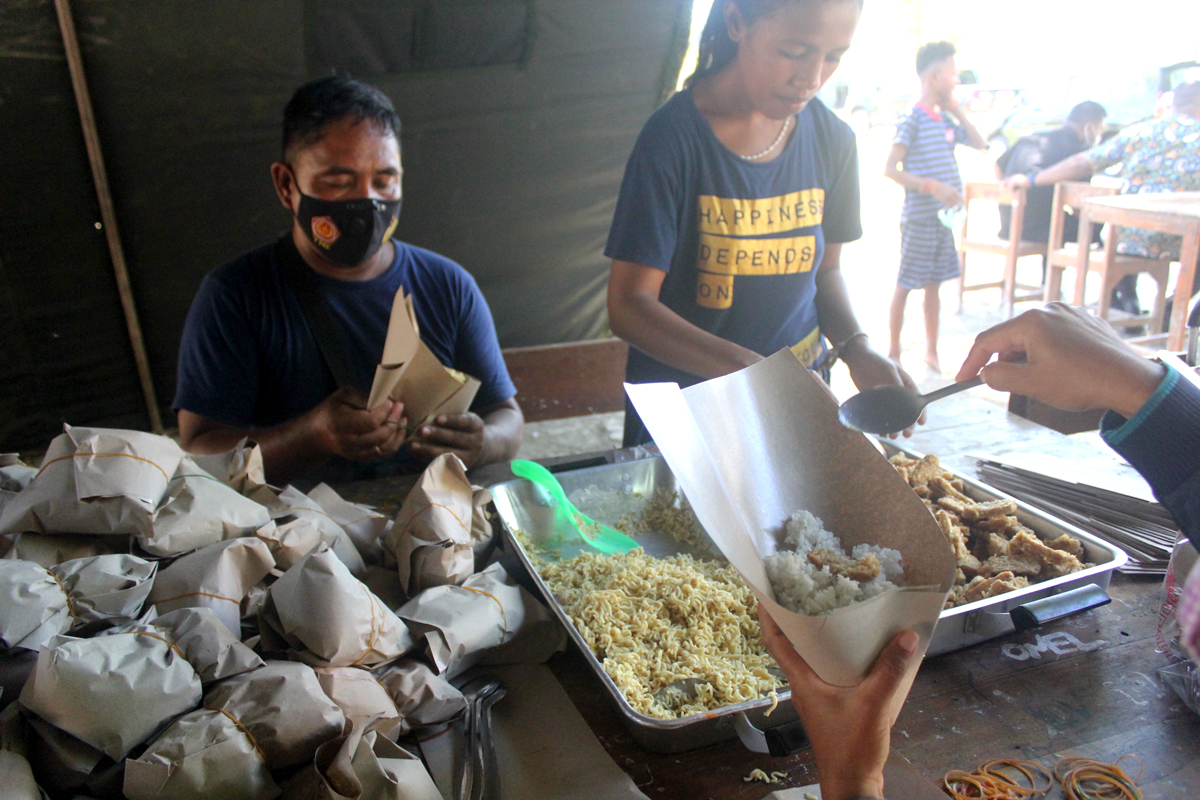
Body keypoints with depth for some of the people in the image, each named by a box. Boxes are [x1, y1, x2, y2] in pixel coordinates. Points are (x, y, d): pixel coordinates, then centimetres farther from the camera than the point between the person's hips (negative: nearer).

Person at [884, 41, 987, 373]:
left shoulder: (946, 120, 12)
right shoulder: (912, 120, -11)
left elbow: (980, 145, 18)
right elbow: (890, 169, -17)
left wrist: (957, 111, 9)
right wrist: (933, 187, -23)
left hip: (944, 216, 8)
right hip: (919, 218, -8)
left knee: (934, 284, 13)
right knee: (905, 286, 0)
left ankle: (931, 351, 22)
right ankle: (893, 352, 11)